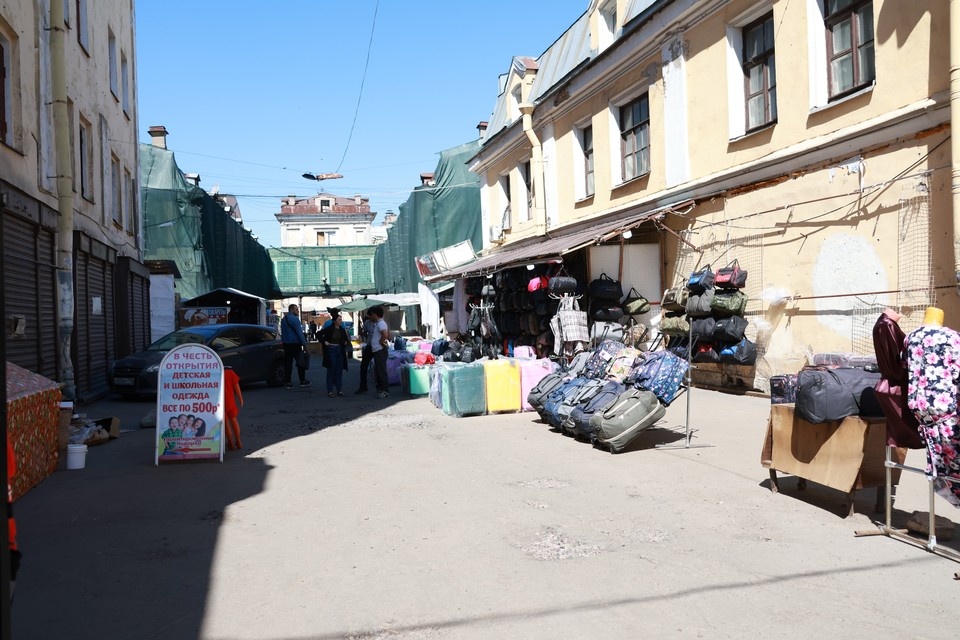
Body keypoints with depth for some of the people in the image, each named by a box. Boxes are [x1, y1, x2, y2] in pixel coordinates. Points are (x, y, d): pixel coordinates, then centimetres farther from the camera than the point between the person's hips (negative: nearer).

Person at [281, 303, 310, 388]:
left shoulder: (283, 319, 14)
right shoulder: (294, 319, -12)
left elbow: (282, 333, 17)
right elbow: (300, 332, -16)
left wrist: (283, 342, 19)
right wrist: (304, 344, -15)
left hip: (286, 343, 7)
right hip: (295, 343, -7)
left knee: (288, 363, 5)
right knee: (300, 362, 3)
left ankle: (289, 382, 4)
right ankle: (302, 381, 7)